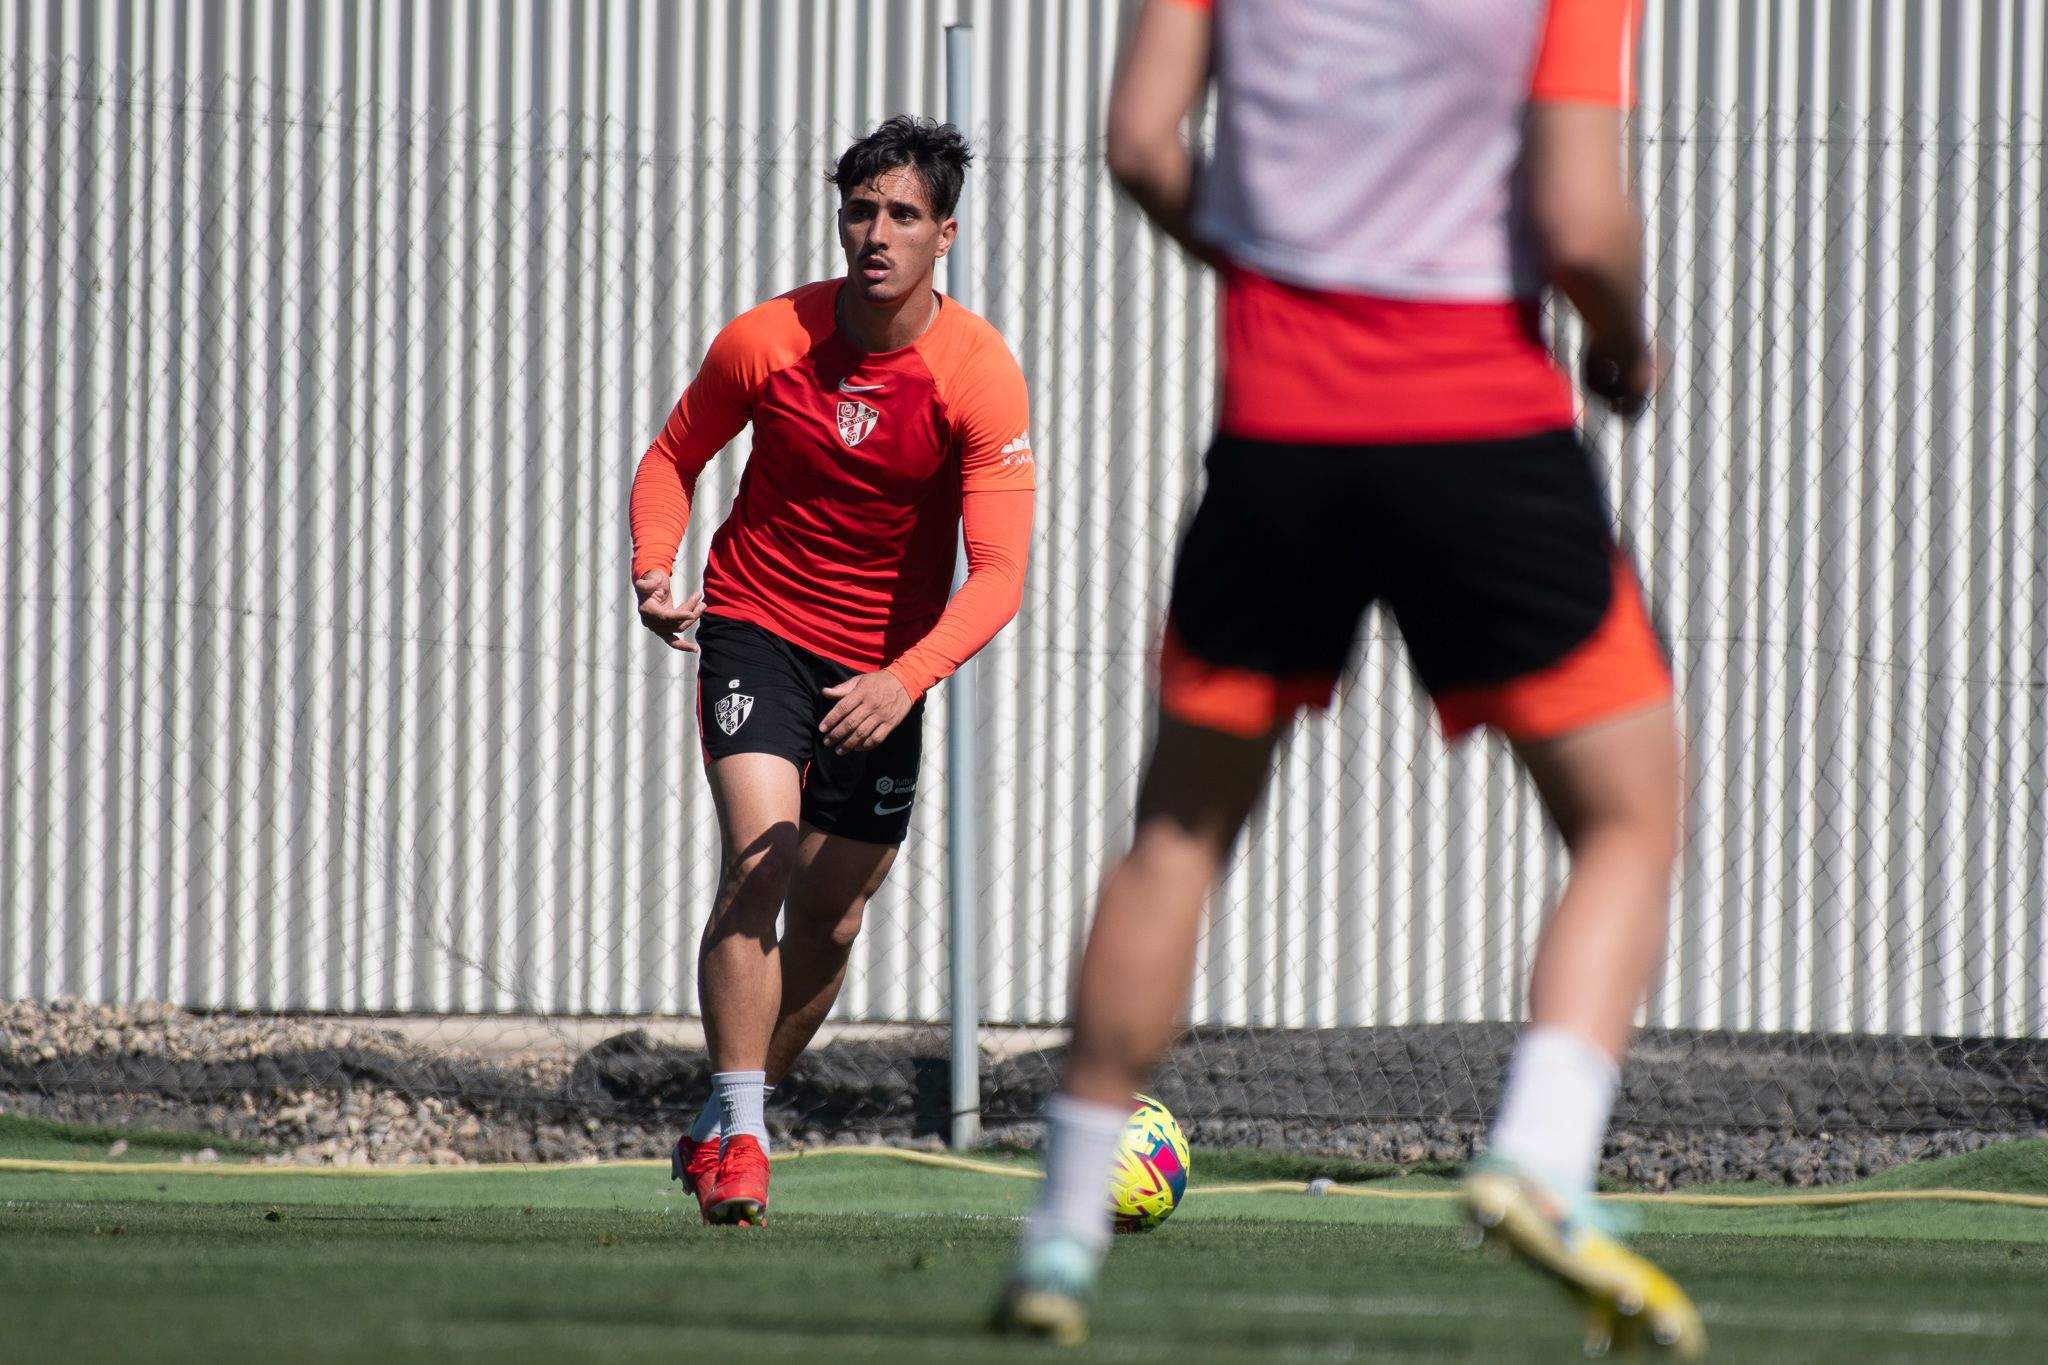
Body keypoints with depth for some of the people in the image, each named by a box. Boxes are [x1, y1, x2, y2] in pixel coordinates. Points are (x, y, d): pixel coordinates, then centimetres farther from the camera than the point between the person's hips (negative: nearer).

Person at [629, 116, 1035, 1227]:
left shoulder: (980, 375, -17)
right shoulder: (765, 342, -12)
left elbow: (997, 572, -23)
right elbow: (675, 457, 7)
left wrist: (906, 679, -38)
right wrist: (656, 569, -12)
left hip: (884, 664, 2)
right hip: (755, 624, -1)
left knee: (829, 917, 10)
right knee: (757, 863, -23)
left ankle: (722, 1130, 30)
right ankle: (737, 1136, -21)